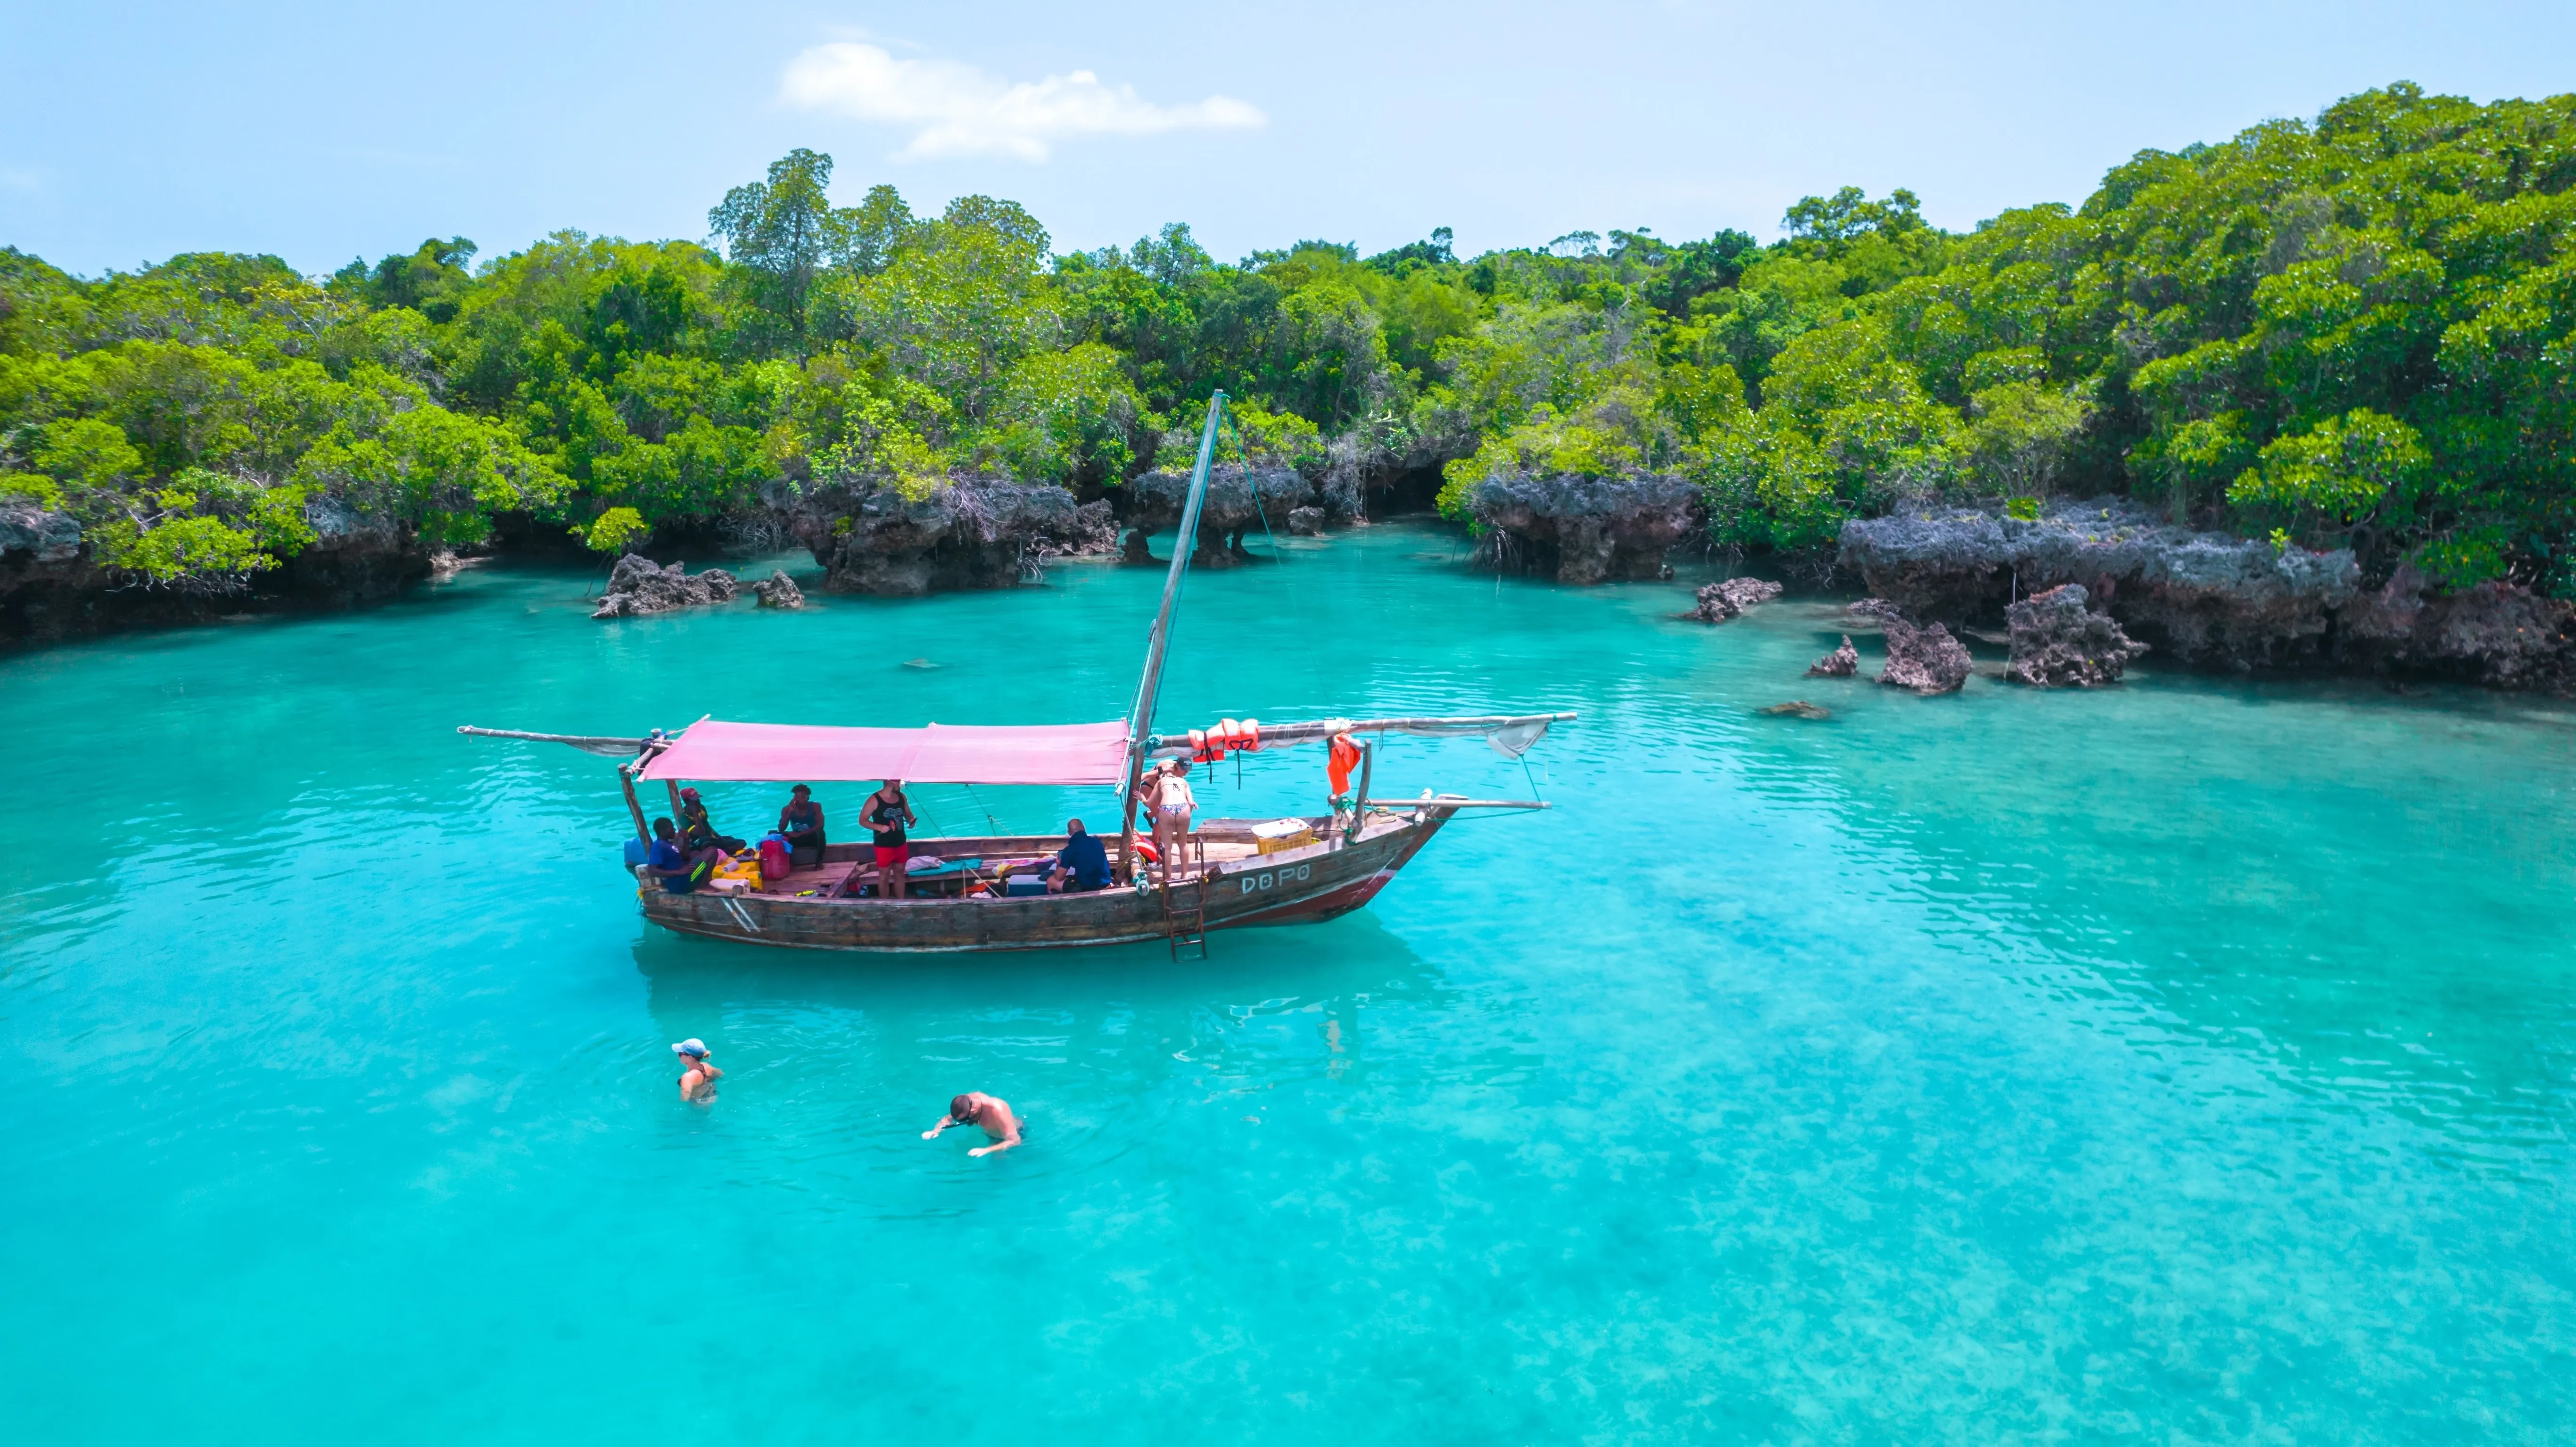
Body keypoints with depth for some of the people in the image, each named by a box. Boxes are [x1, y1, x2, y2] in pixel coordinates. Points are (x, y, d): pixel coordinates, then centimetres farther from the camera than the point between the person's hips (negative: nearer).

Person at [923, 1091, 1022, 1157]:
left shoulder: (997, 1111, -46)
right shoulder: (967, 1101, -25)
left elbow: (1015, 1141, -47)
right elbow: (948, 1118, -7)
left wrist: (986, 1150, -57)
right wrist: (935, 1131, -29)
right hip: (990, 1132, 6)